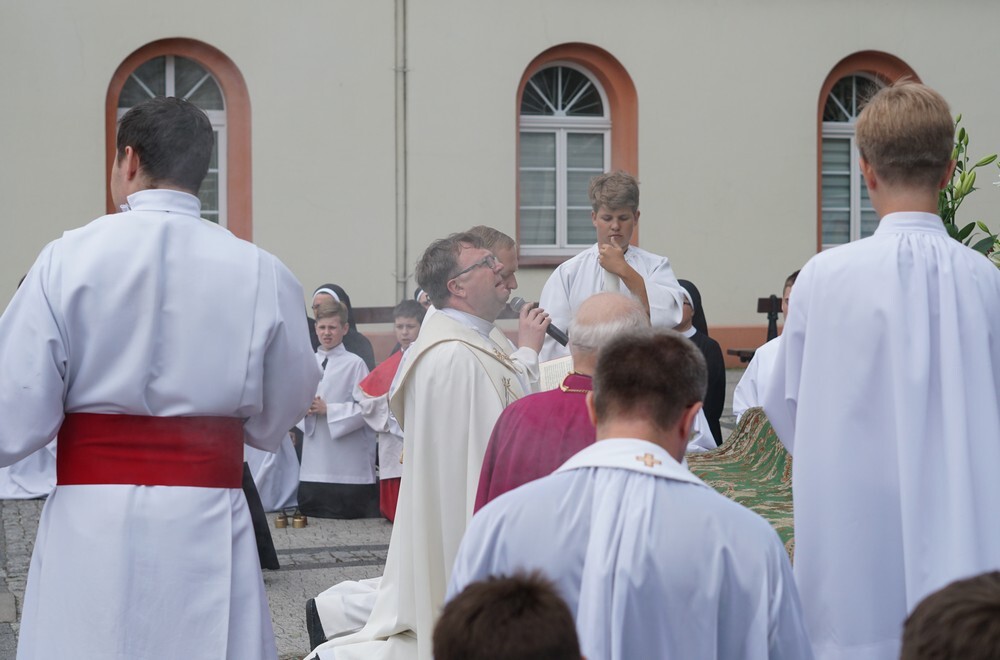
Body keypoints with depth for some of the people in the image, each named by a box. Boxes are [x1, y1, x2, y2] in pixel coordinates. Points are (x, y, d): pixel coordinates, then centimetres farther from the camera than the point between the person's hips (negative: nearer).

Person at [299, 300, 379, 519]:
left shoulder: (354, 364, -5)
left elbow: (365, 408, -11)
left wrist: (328, 410, -14)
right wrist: (305, 409, -7)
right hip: (314, 461, 5)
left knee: (348, 516, -2)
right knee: (310, 512, 8)